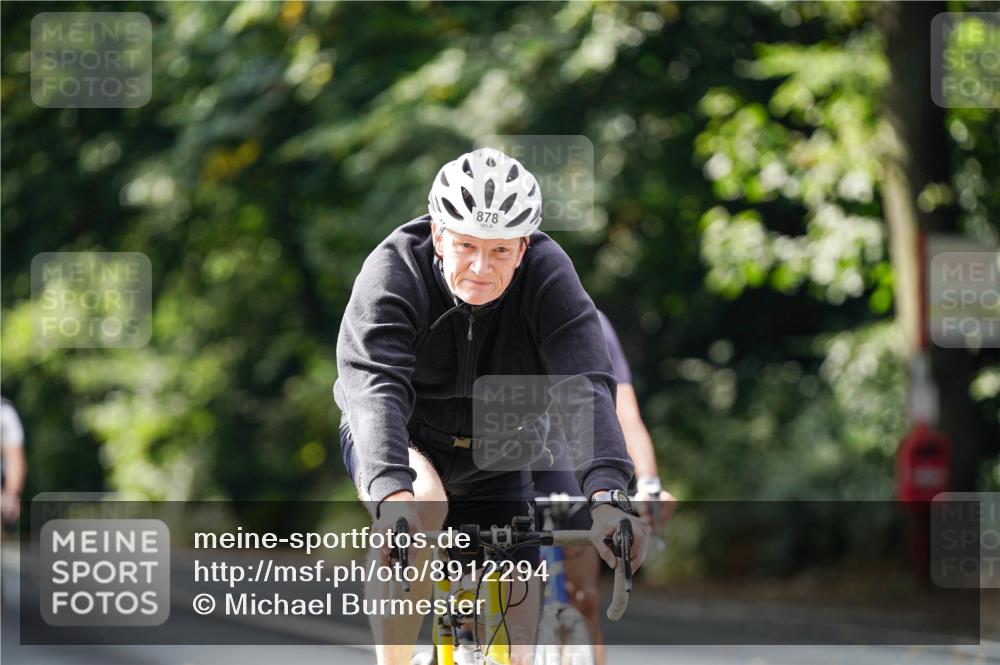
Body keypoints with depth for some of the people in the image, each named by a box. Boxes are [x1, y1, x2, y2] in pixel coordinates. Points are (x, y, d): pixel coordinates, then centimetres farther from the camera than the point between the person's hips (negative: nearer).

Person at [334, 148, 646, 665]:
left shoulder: (548, 277, -23)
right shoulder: (392, 273, -28)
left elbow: (586, 385, -34)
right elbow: (374, 388, -41)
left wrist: (606, 494, -51)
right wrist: (392, 493, -59)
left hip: (493, 462, 3)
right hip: (401, 445, -2)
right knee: (421, 509, -36)